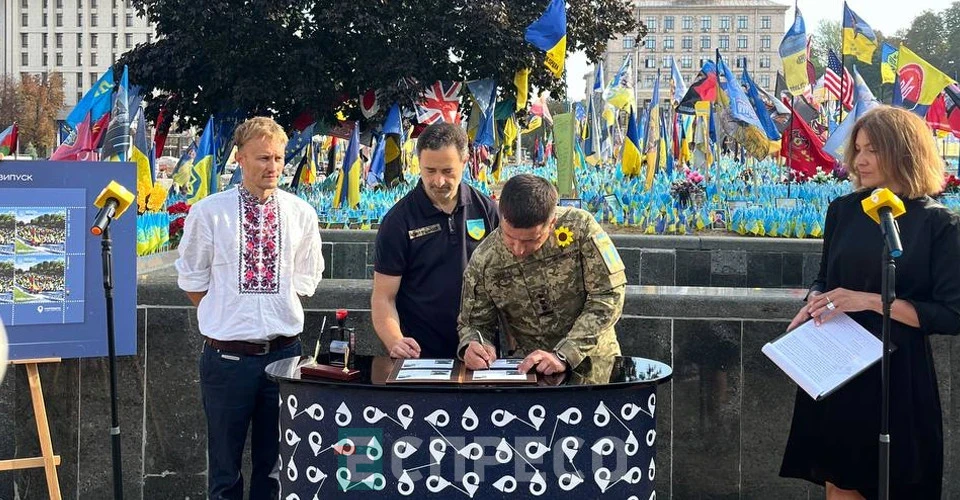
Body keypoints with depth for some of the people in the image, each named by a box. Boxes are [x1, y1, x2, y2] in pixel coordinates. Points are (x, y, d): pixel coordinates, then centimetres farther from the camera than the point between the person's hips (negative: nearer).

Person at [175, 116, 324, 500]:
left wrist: (275, 310, 5)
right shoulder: (208, 213, -4)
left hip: (284, 351, 2)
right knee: (225, 465, 8)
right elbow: (192, 279, 5)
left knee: (274, 461, 11)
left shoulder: (301, 214, 3)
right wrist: (225, 315, 4)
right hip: (228, 355, -2)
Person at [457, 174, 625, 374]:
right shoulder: (483, 262, -7)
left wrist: (563, 356, -20)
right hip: (527, 369, 1)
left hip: (595, 361, -1)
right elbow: (474, 323, 6)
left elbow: (608, 297, -12)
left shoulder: (580, 227, -12)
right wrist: (471, 345, -18)